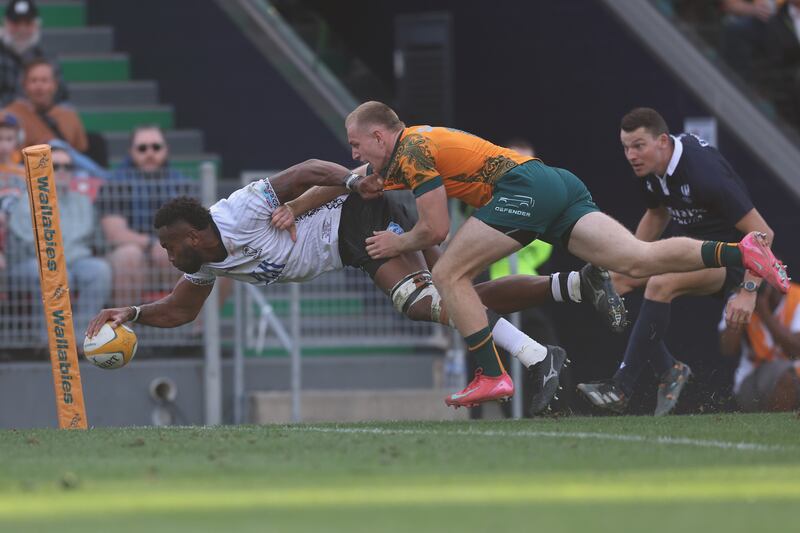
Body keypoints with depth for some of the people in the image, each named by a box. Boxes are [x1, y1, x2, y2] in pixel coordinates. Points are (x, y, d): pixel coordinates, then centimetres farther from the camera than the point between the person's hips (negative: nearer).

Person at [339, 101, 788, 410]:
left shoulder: (413, 149, -1)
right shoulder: (411, 143, 26)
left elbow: (436, 229, -4)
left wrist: (395, 245, 12)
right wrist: (370, 185, 31)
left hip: (525, 187, -9)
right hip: (559, 184, 9)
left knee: (450, 274, -3)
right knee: (637, 262, -6)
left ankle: (493, 376, -9)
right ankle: (740, 253, -21)